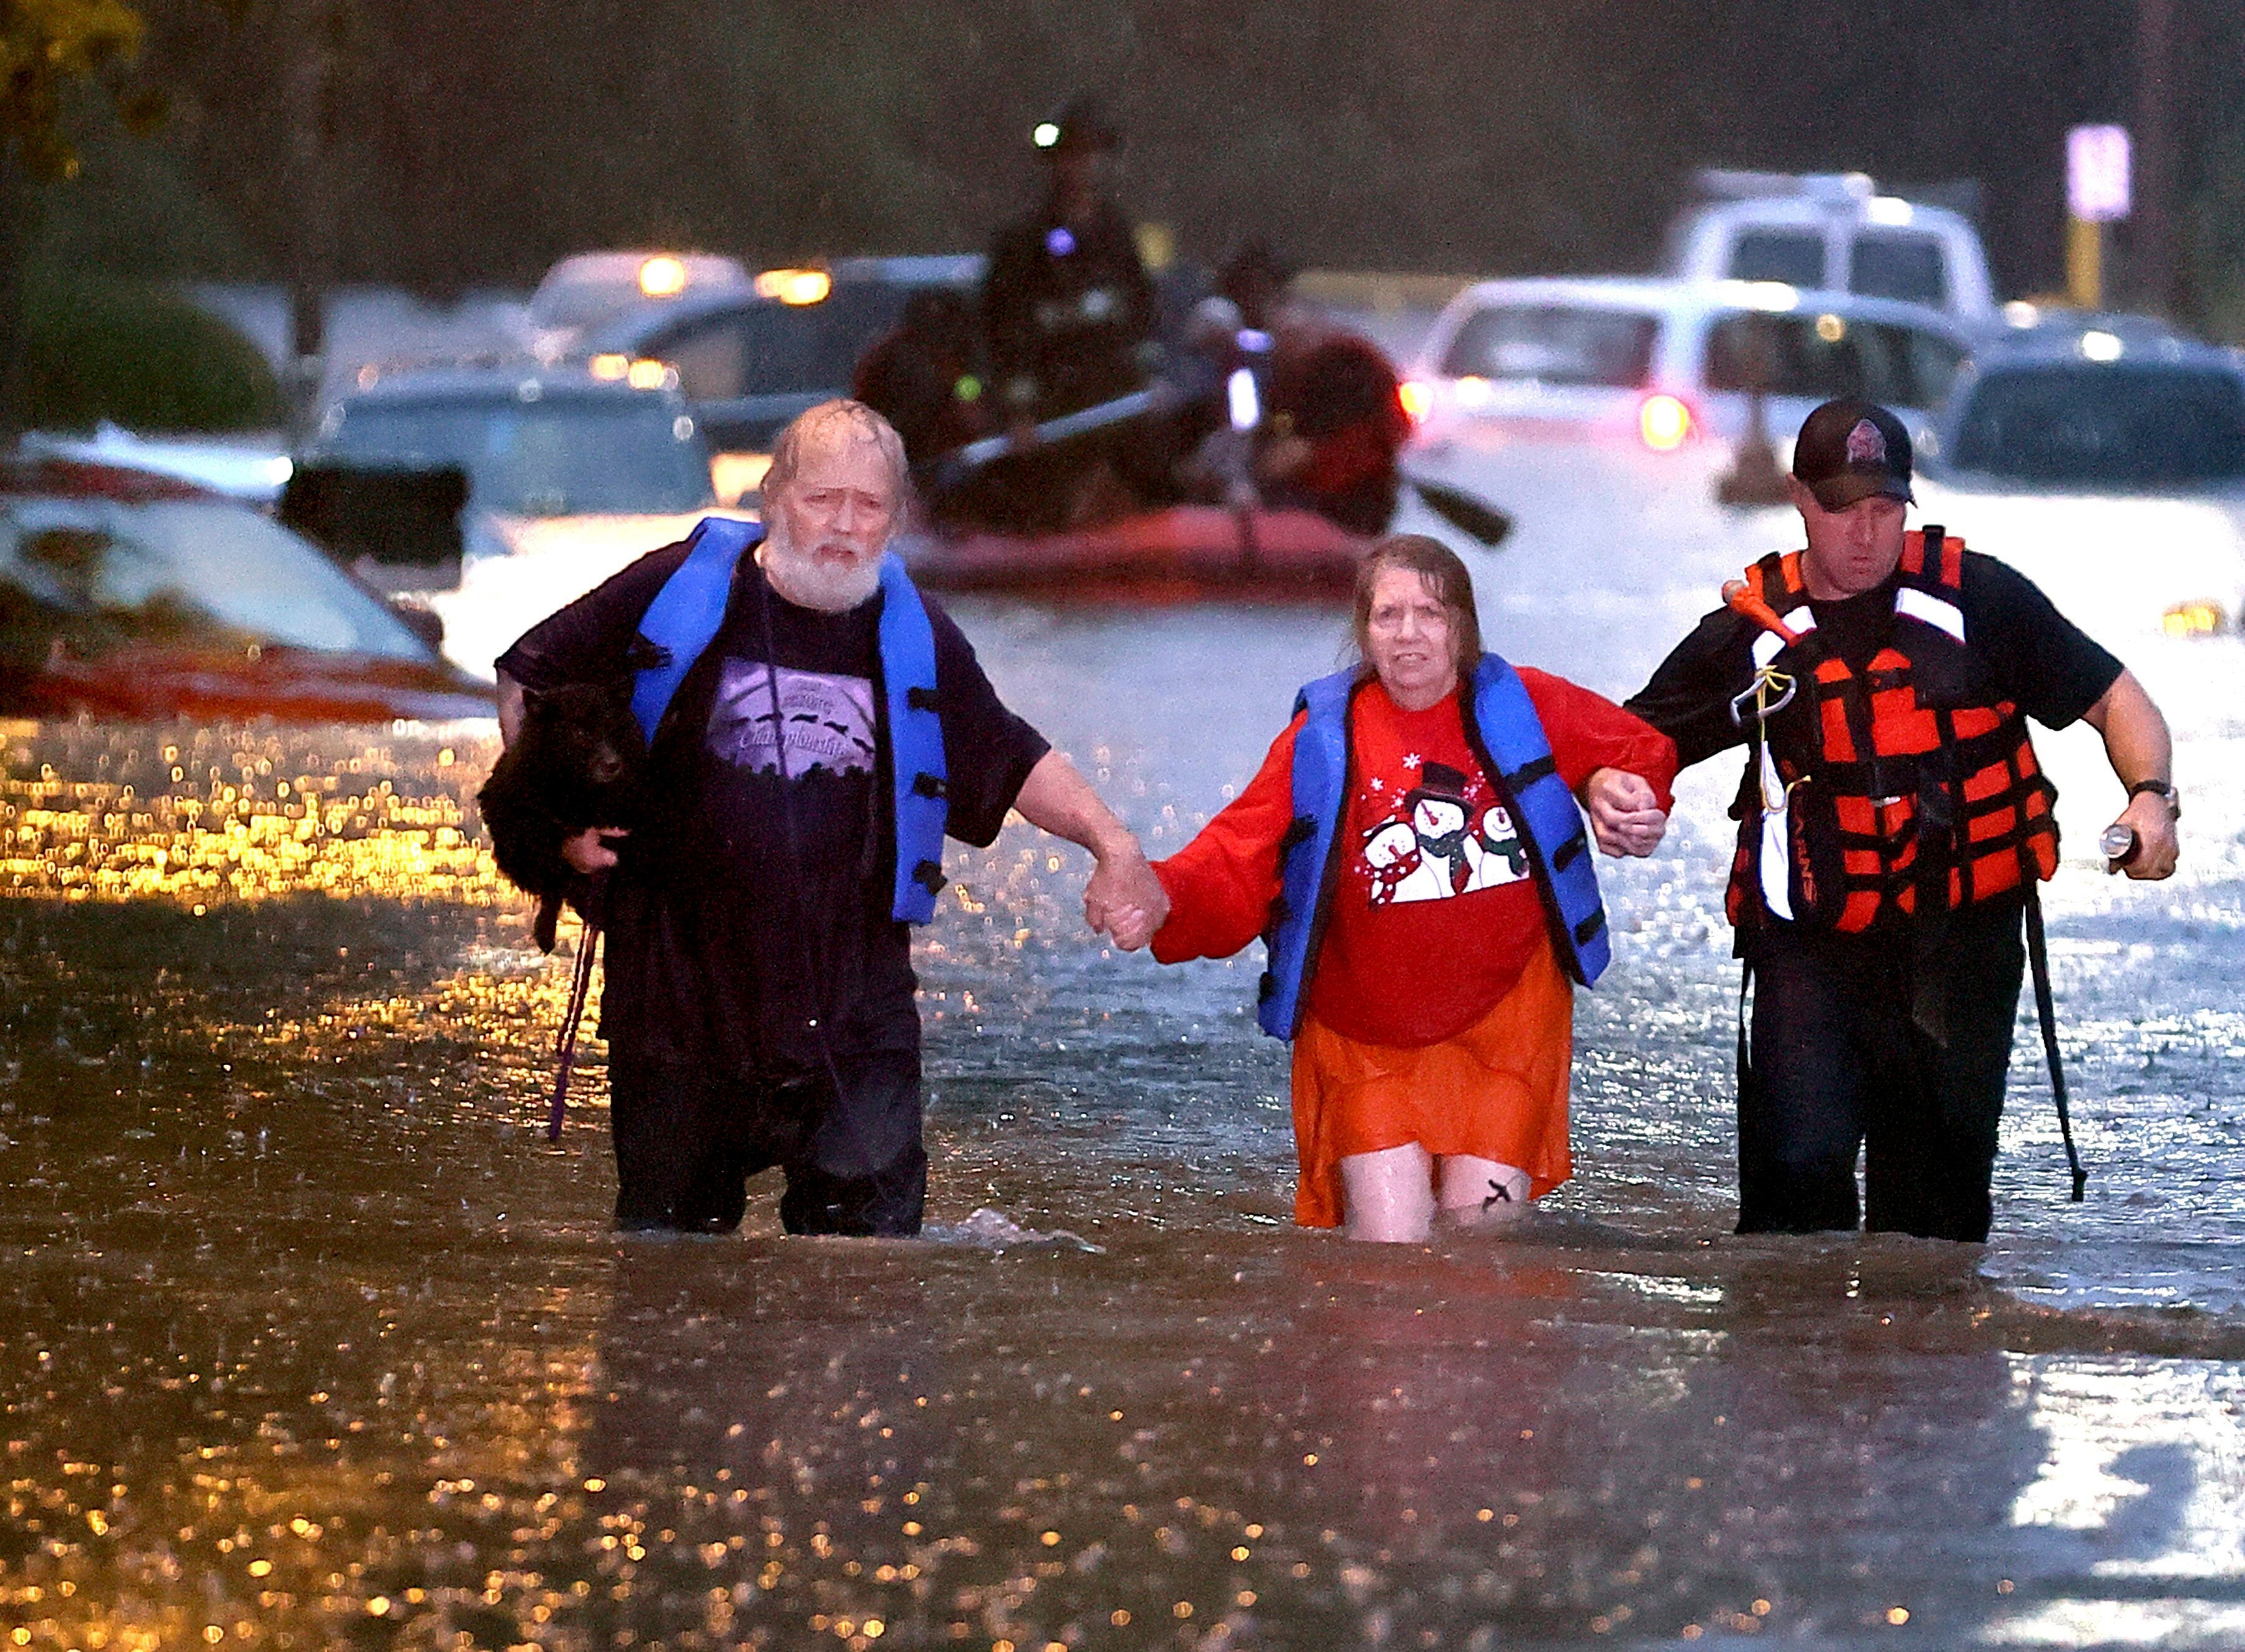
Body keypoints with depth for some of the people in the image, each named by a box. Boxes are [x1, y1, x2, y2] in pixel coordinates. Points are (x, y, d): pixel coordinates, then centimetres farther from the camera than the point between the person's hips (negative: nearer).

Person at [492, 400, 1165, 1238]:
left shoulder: (914, 636, 7)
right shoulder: (678, 592, -2)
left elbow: (1012, 761, 18)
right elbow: (528, 683, 7)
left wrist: (1110, 841, 4)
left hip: (855, 1007, 1)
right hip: (680, 995, -1)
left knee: (873, 1224, -9)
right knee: (667, 1235, 8)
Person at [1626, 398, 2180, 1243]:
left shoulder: (1975, 597, -1)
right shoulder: (1751, 629, 1)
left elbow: (2114, 699, 4)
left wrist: (2151, 795, -15)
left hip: (1962, 944, 1)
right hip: (1812, 945, 0)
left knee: (1937, 1205, 8)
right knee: (1797, 1168, -18)